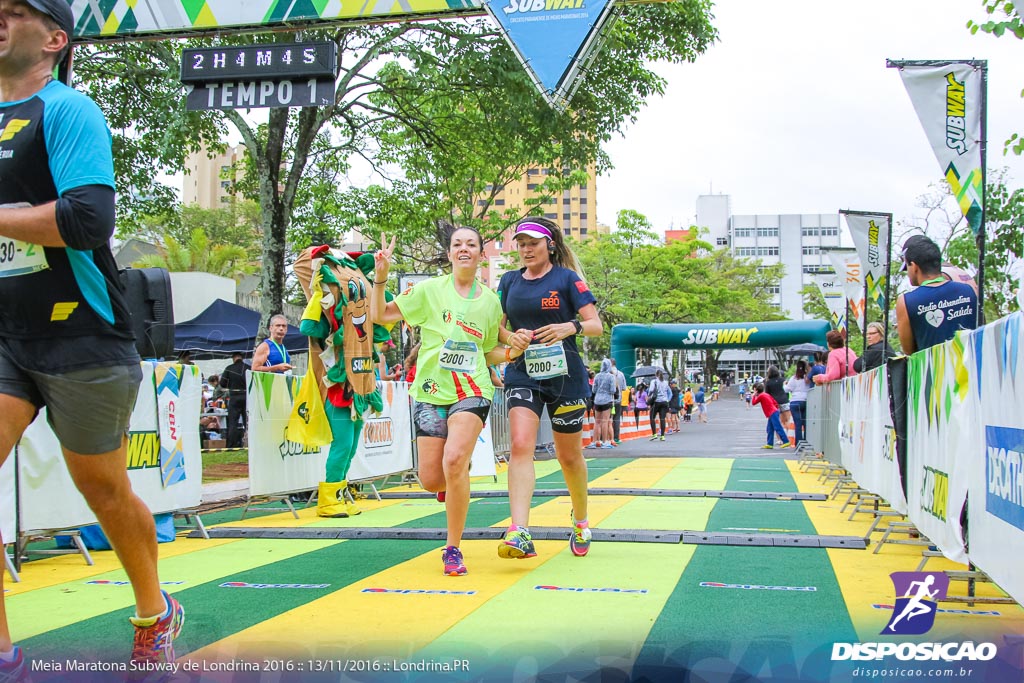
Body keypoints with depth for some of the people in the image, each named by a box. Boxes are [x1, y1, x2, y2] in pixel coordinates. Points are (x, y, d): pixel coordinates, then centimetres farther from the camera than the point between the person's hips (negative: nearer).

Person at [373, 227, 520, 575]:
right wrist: (380, 276, -11)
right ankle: (459, 477, 38)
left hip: (471, 392, -1)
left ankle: (453, 549, -10)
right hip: (430, 392, 1)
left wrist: (514, 350, 0)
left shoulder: (490, 301, 9)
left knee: (454, 461, -25)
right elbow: (379, 315, 2)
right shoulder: (430, 289, 3)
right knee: (432, 480, -2)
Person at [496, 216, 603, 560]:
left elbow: (596, 324, -5)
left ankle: (581, 522, 34)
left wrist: (571, 327, -26)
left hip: (565, 376, -2)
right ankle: (519, 534, -28)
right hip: (522, 374, 2)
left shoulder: (568, 278, -2)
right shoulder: (509, 281, 9)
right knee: (521, 445, -19)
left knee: (569, 456, 10)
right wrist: (512, 336, -9)